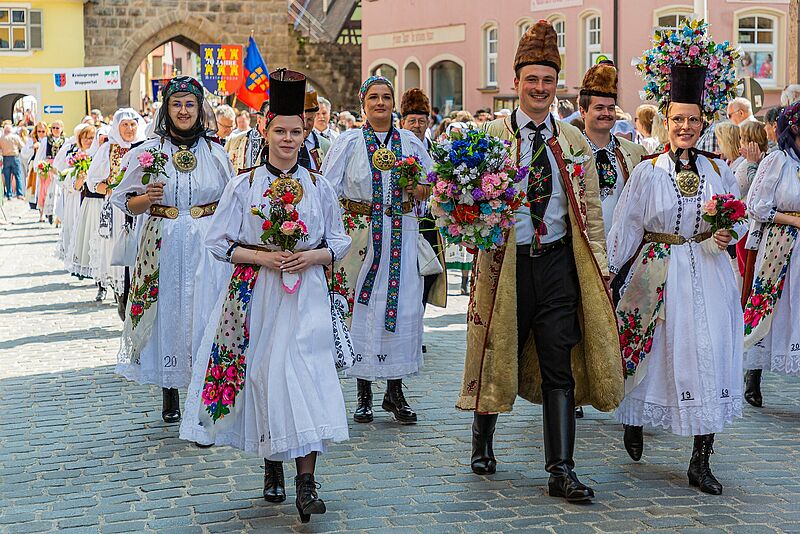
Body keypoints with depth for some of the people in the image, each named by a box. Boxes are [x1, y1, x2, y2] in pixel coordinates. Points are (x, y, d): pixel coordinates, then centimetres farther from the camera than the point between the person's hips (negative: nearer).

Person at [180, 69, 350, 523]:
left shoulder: (319, 187, 7)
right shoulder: (244, 186, 3)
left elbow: (341, 241, 11)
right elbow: (218, 241, 3)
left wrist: (313, 256, -9)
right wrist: (260, 257, -12)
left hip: (305, 295, 0)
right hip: (256, 295, 1)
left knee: (304, 375, -11)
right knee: (261, 375, 2)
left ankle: (306, 481, -12)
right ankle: (273, 468, 21)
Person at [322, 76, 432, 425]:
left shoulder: (411, 142, 11)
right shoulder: (348, 142, 4)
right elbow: (328, 189, 2)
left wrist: (420, 190, -3)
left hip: (402, 235, 2)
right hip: (360, 235, -2)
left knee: (402, 305, -2)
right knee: (362, 307, -1)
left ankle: (395, 391, 7)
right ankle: (364, 394, 8)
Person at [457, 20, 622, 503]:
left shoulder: (573, 140, 8)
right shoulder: (492, 135, 1)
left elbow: (591, 207, 9)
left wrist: (598, 265, 3)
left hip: (559, 261, 2)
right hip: (506, 261, -2)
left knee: (560, 368, 0)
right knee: (500, 355, 10)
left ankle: (562, 470, 4)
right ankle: (483, 443, 34)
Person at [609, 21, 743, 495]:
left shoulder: (719, 170, 6)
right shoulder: (648, 171, 0)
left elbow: (739, 221, 15)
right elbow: (625, 229, 2)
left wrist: (727, 236, -7)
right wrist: (608, 275, -1)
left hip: (709, 278, 2)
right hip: (658, 277, -2)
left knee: (709, 361, -2)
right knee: (657, 355, 5)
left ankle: (701, 462, 5)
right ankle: (634, 423, 34)